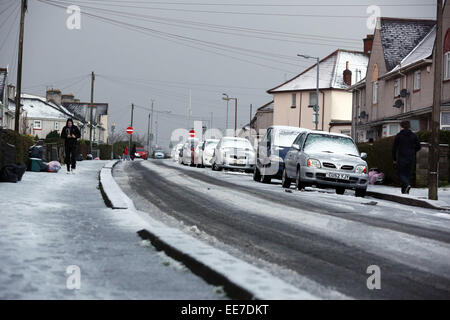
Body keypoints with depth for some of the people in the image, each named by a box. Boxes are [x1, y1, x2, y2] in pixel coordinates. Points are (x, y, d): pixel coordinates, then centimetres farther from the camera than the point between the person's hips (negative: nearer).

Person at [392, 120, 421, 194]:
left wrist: (394, 159, 4)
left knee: (401, 174, 3)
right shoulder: (413, 135, 4)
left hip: (401, 158, -3)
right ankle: (404, 191, 10)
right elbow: (418, 147, 4)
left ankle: (407, 185, -24)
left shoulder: (399, 135, -3)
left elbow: (394, 148, -3)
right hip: (411, 158, 3)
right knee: (407, 174, 11)